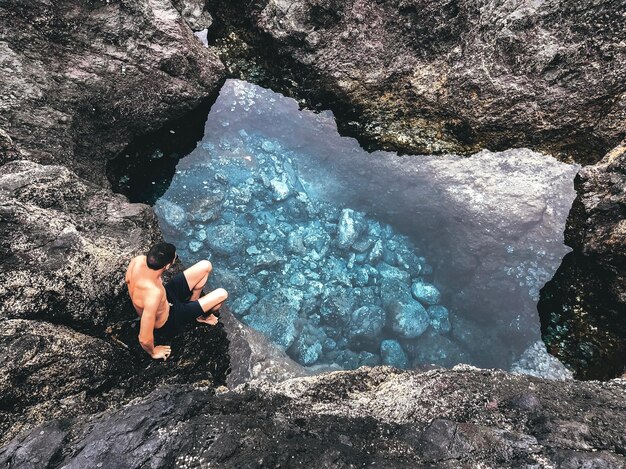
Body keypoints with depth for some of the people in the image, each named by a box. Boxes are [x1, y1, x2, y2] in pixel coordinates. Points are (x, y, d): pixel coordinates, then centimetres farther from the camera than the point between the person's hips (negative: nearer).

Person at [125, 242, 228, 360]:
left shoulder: (138, 260, -26)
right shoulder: (154, 294, -45)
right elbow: (145, 339, -35)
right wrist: (154, 352, -13)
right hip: (169, 319, -6)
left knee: (206, 266, 1)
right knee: (222, 294, -7)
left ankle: (192, 304, 25)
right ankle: (204, 316, 29)